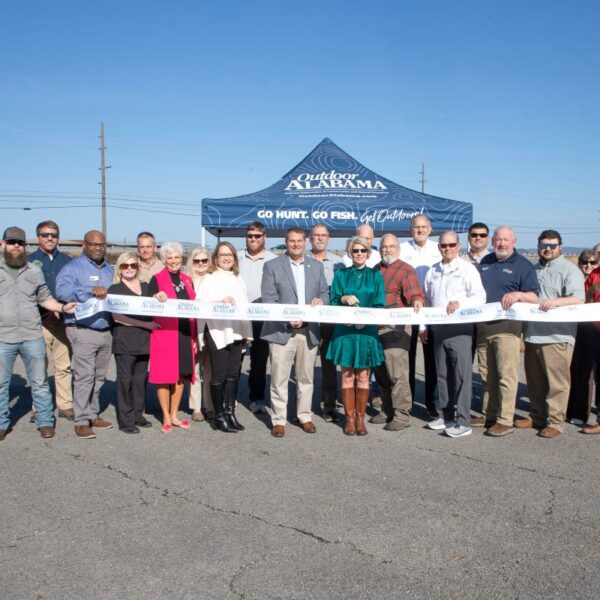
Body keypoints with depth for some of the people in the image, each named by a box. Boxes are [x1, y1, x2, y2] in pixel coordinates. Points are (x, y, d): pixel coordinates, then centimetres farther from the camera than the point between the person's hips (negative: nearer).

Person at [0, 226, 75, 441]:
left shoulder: (34, 271, 8)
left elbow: (45, 298, 13)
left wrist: (62, 307, -3)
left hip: (33, 337, 1)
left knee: (39, 382, 6)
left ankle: (45, 422, 16)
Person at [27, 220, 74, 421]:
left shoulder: (66, 261, 11)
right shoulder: (29, 261, 3)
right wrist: (49, 309, -13)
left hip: (63, 321, 2)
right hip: (39, 321, -2)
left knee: (64, 366, 5)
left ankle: (65, 406, 14)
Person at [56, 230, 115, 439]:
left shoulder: (110, 270, 19)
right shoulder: (73, 267, -3)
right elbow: (62, 290, -21)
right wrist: (91, 290, -30)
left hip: (106, 330, 6)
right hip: (83, 330, -6)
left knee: (99, 377, 12)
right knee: (84, 376, -8)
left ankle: (93, 414, 24)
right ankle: (82, 421, -1)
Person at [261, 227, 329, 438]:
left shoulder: (316, 266, 13)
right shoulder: (272, 266, 1)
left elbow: (325, 292, 16)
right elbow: (269, 299, -6)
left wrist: (321, 300, -8)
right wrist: (287, 318, -18)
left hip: (309, 330, 4)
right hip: (281, 331, -3)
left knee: (306, 377, 11)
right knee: (279, 379, 0)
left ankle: (305, 416, 23)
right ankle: (278, 420, 10)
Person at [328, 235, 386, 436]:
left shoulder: (375, 276, 6)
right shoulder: (341, 275, 7)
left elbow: (380, 305, 0)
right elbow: (333, 302, 5)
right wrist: (344, 299, -16)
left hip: (367, 330, 0)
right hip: (345, 330, 0)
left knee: (363, 377, 4)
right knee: (347, 376, 3)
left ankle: (360, 418, 14)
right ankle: (349, 418, 12)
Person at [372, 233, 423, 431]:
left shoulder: (406, 270, -5)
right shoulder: (375, 270, 16)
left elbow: (416, 295, -16)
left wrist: (417, 303, -37)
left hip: (396, 329, -7)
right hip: (375, 328, 7)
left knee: (396, 374, -8)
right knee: (381, 373, 13)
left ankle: (402, 415, 1)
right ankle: (387, 410, 25)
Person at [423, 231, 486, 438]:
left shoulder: (467, 269, -2)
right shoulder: (433, 271, 14)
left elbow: (480, 297, -8)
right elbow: (427, 300, 19)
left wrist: (460, 303, -24)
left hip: (460, 329, -5)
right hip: (438, 329, 6)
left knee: (461, 375, -5)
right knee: (442, 374, 12)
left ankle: (463, 421, 0)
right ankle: (445, 415, 23)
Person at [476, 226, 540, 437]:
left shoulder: (523, 265, -2)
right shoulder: (485, 262, 14)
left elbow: (534, 297, -8)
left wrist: (518, 294, -26)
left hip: (507, 326, -5)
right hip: (484, 325, 6)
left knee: (506, 374, -5)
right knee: (490, 374, 14)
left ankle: (505, 420, 0)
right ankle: (489, 414, 23)